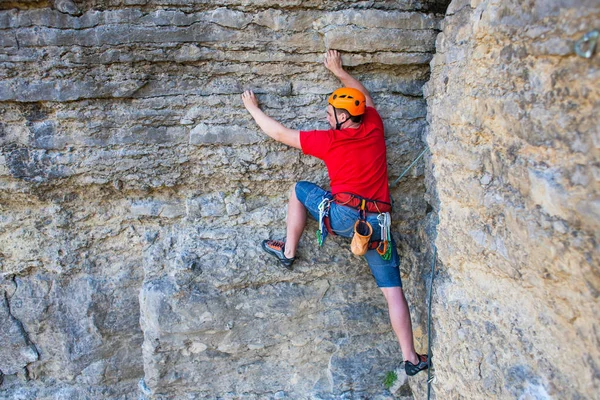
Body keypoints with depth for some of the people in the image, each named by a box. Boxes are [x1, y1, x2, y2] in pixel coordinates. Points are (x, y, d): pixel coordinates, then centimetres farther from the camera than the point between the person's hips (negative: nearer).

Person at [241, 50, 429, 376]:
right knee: (393, 289, 9)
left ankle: (288, 251, 27)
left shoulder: (329, 140, 0)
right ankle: (411, 358, 9)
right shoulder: (374, 127, 10)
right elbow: (364, 97, 33)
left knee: (300, 189, 20)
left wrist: (253, 108, 23)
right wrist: (338, 71, 42)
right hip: (379, 223, 4)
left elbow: (280, 133, 9)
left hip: (343, 216, -4)